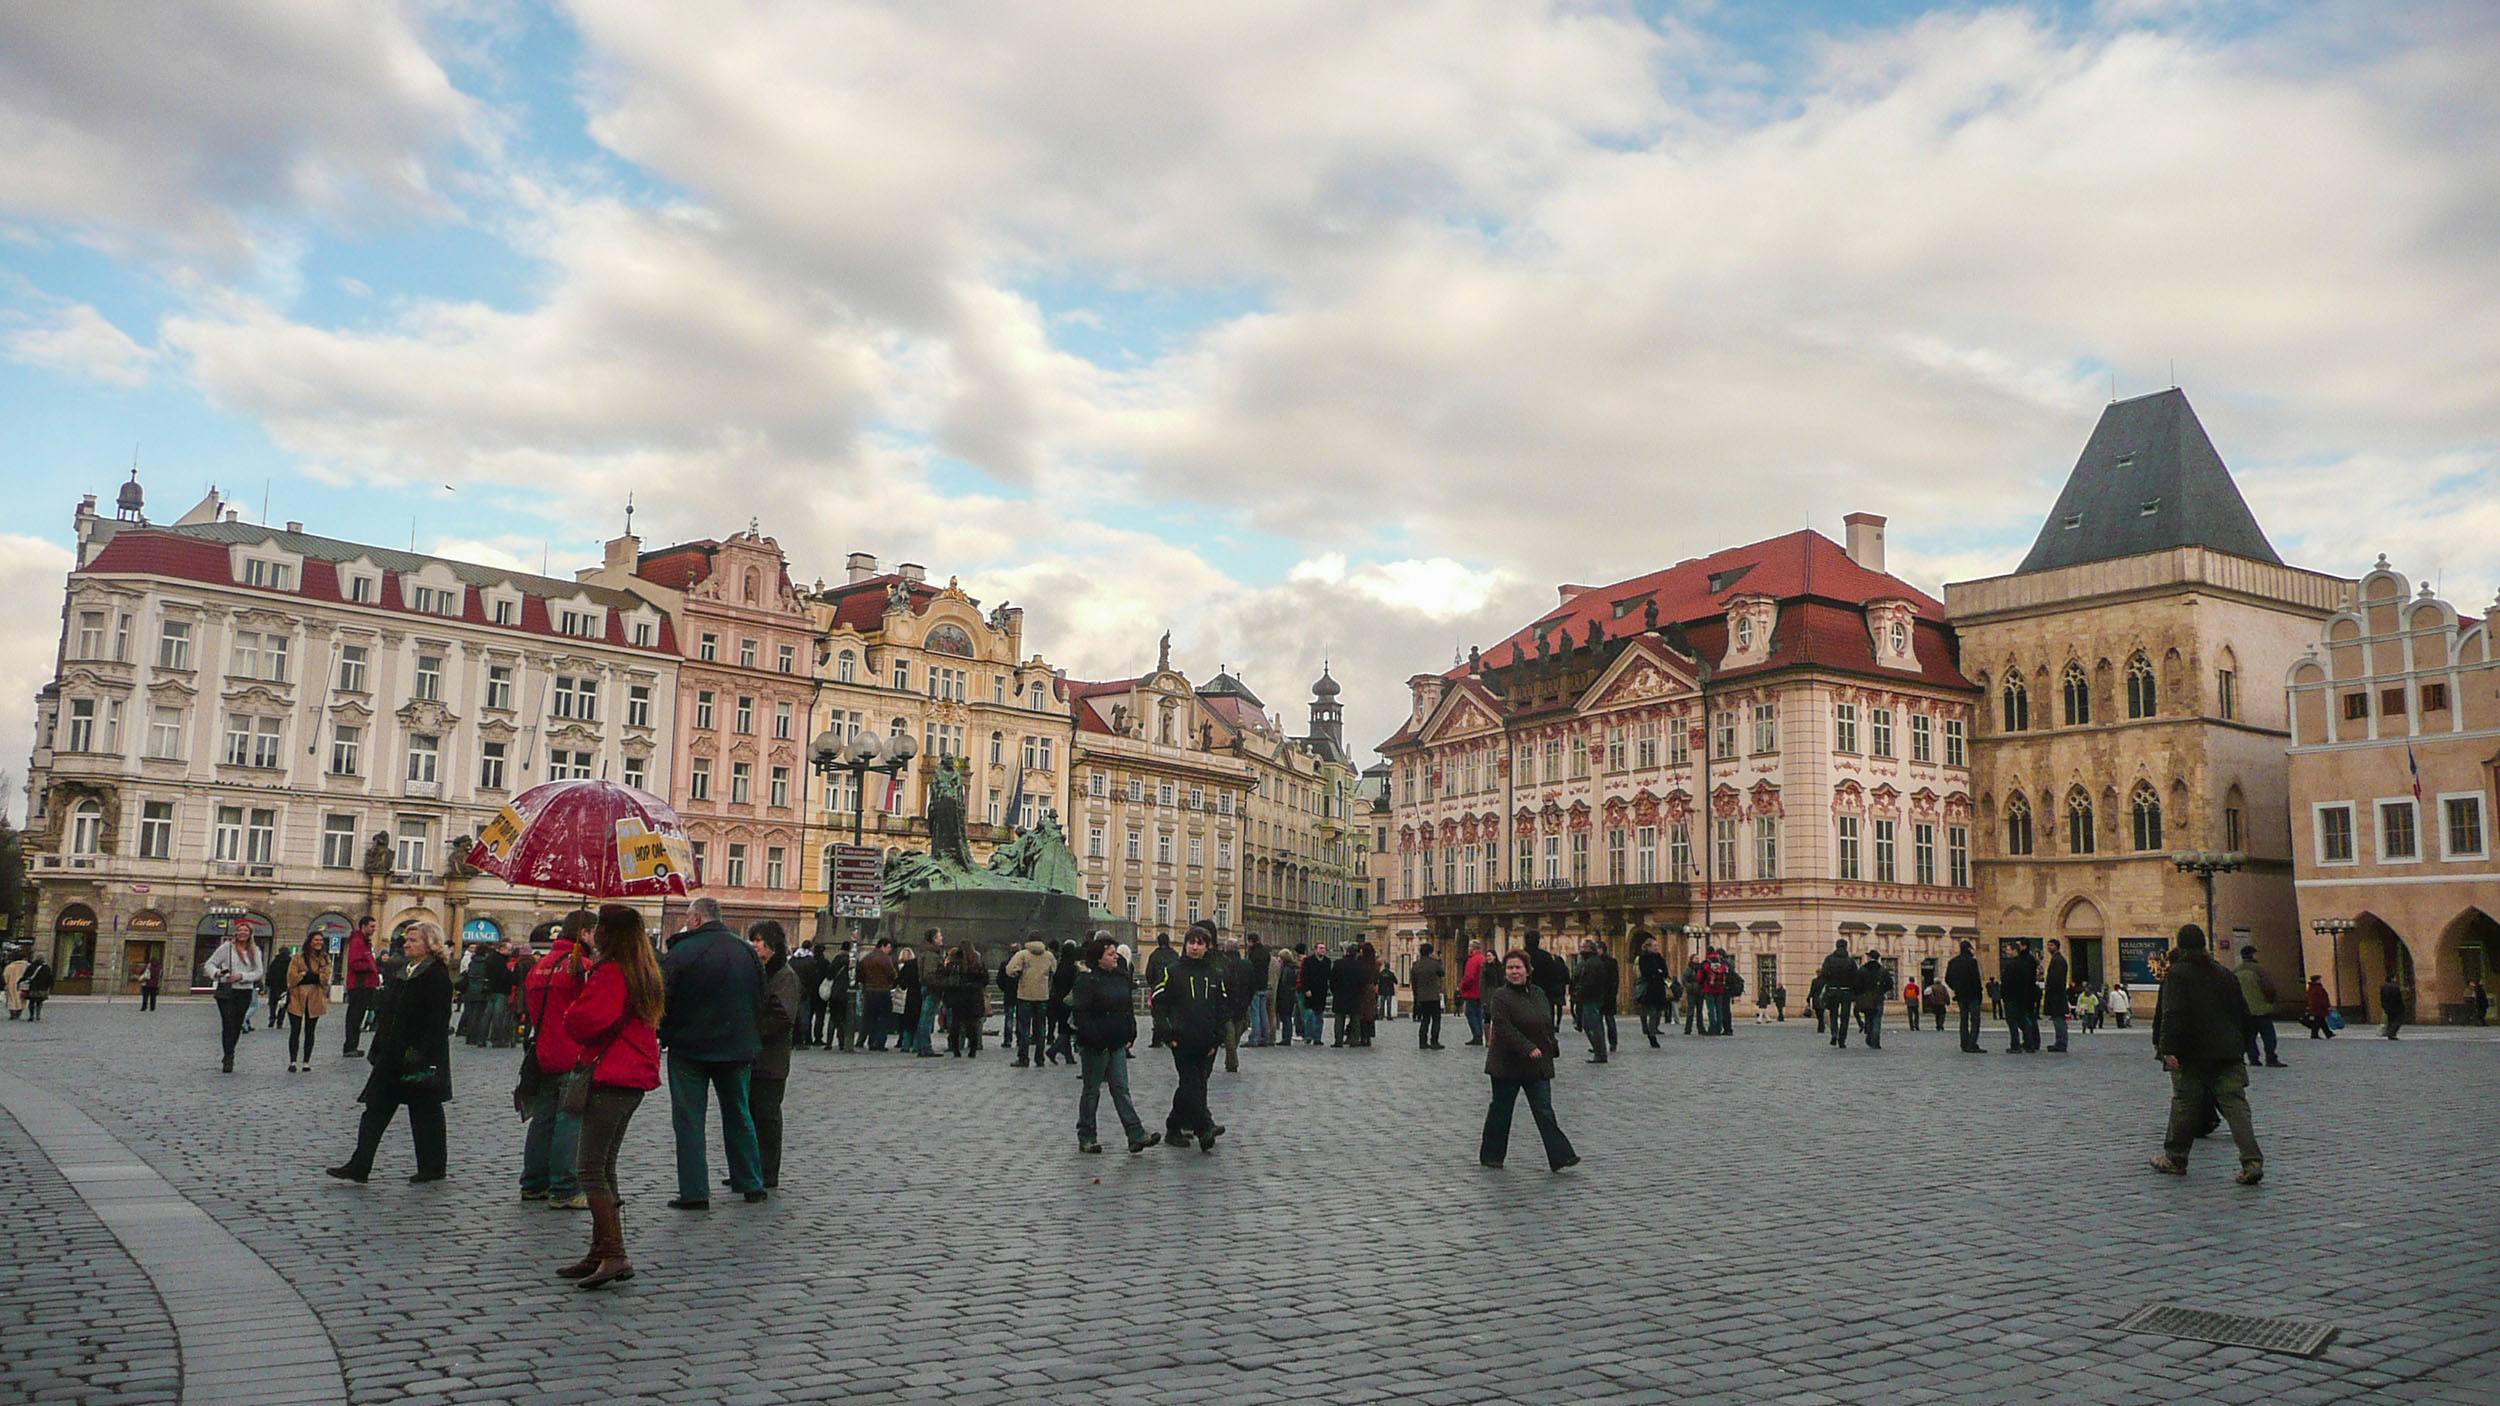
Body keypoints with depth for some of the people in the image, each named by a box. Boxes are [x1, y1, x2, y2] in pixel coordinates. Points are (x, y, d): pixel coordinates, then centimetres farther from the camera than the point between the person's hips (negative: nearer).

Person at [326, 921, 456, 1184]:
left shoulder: (437, 975, -13)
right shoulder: (404, 973, 14)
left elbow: (437, 1020, -19)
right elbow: (386, 1013, 19)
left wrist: (422, 1053, -23)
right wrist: (378, 1048, 16)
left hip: (419, 1057, -9)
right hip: (393, 1057, 9)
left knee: (425, 1110, 3)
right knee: (377, 1109, 6)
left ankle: (434, 1167, 15)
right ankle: (358, 1167, 9)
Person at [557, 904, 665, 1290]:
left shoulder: (609, 973, -14)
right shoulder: (645, 975, 14)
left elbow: (584, 1022, -21)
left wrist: (572, 1012, 3)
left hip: (609, 1079, -10)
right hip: (635, 1078, 10)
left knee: (591, 1168, -7)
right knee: (605, 1167, 15)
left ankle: (614, 1255, -12)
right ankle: (601, 1253, 18)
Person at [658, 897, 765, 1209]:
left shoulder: (681, 952, -13)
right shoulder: (746, 951, 3)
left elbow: (661, 999, -12)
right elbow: (760, 999, 10)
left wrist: (663, 1035, 5)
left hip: (689, 1047, -4)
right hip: (738, 1047, 5)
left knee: (689, 1119, 3)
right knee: (739, 1115, 16)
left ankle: (695, 1192, 0)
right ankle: (751, 1184, 22)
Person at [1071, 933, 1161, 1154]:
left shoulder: (1121, 978, 11)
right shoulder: (1086, 980, -11)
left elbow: (1129, 1009, 18)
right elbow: (1080, 1014, -16)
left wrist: (1130, 1036, 11)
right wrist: (1096, 1040, -20)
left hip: (1117, 1044, 6)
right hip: (1094, 1045, -6)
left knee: (1121, 1089, 3)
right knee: (1092, 1090, 4)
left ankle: (1137, 1136, -3)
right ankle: (1086, 1138, 15)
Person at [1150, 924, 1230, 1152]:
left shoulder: (1216, 974, 10)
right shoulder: (1172, 971, 0)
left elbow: (1222, 1010, 12)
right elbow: (1157, 1003, -1)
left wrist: (1217, 1039, 3)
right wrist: (1167, 1034, -8)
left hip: (1206, 1043, 4)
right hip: (1183, 1041, -4)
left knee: (1195, 1085, 9)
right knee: (1192, 1084, -11)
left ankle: (1174, 1128, 21)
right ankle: (1205, 1128, -16)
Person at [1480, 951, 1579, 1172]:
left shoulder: (1539, 994, 9)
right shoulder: (1500, 997, -12)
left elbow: (1548, 1026, 19)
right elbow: (1503, 1029, -22)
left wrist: (1552, 1047, 11)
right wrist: (1528, 1048, -27)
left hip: (1538, 1066, 5)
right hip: (1507, 1066, -5)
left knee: (1545, 1111, 1)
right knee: (1500, 1110, 6)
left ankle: (1560, 1156, -3)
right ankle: (1491, 1155, 20)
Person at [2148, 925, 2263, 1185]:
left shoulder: (2177, 974, -7)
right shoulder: (2225, 974, 12)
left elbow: (2173, 1015, -16)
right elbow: (2243, 1012, 17)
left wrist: (2168, 1049, -18)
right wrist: (2240, 1044, 26)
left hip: (2191, 1055, -4)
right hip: (2227, 1052, 4)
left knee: (2185, 1104, 5)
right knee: (2235, 1104, 0)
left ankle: (2175, 1159, 16)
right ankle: (2252, 1161, -13)